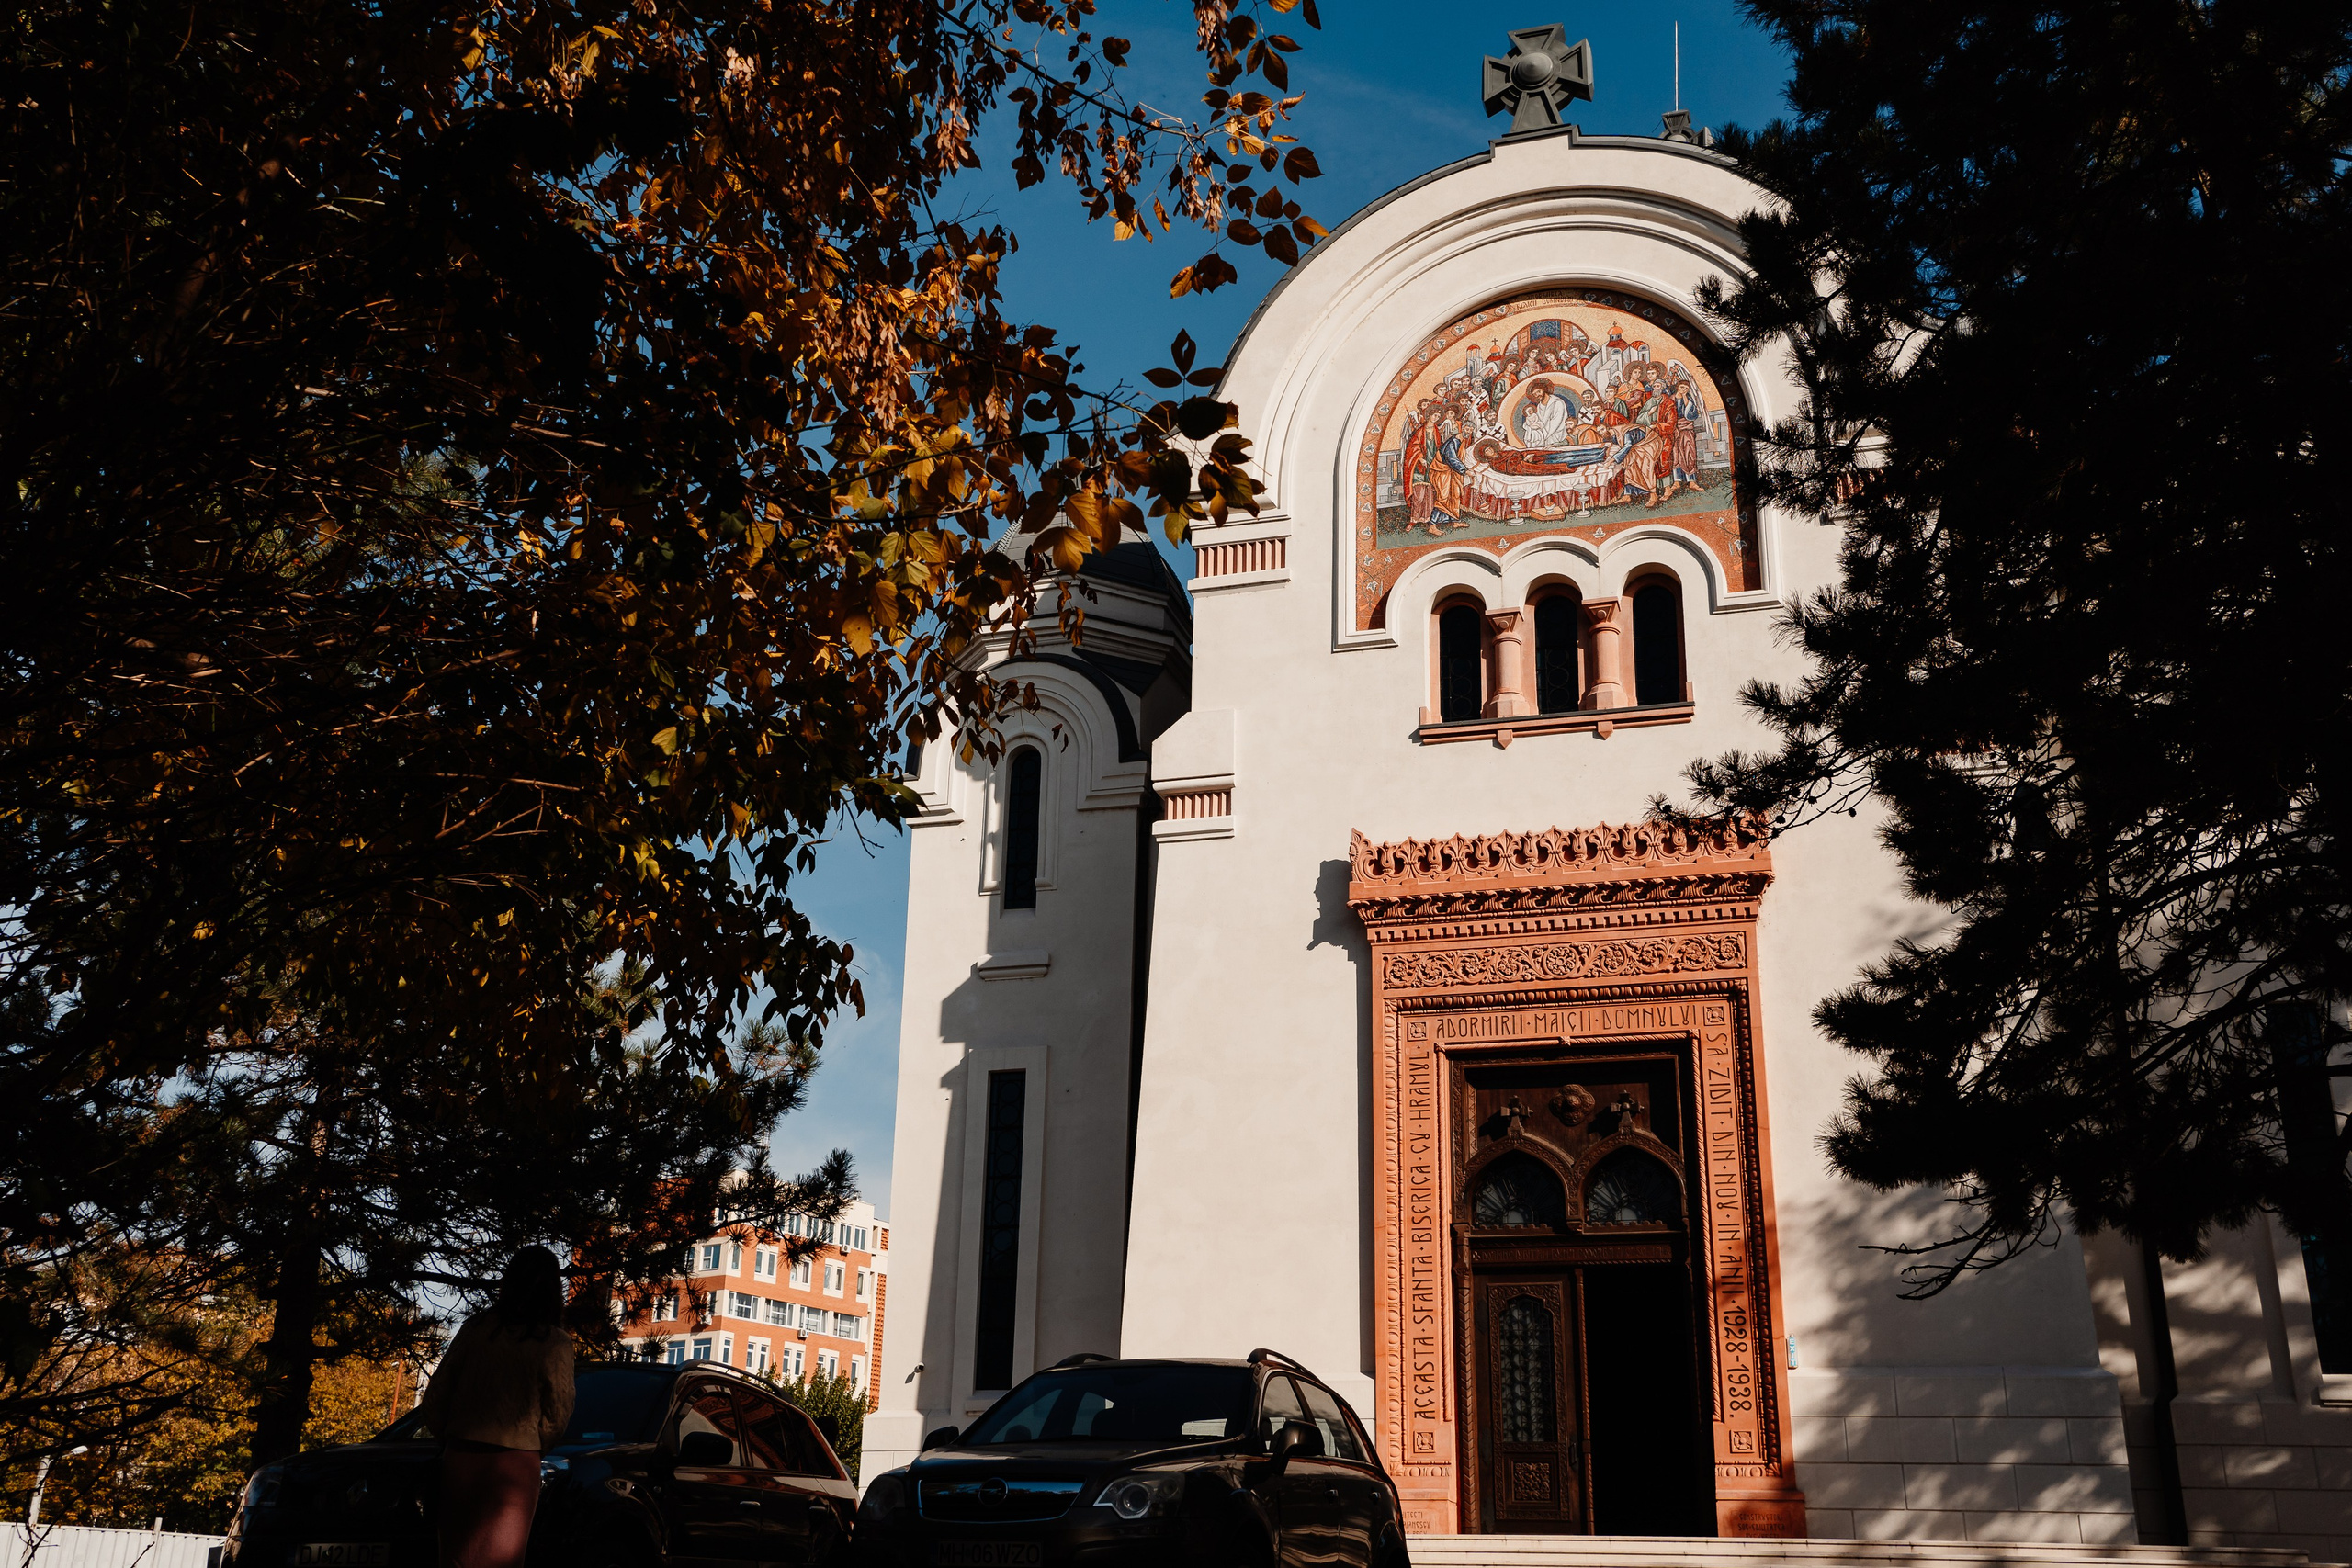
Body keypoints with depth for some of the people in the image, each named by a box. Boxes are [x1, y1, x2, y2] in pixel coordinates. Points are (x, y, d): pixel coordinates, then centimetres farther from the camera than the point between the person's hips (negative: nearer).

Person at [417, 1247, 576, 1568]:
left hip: (459, 1459, 3)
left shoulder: (475, 1328, 2)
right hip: (514, 1467, -3)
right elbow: (558, 1415, -2)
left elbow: (434, 1397, 6)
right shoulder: (554, 1343, -7)